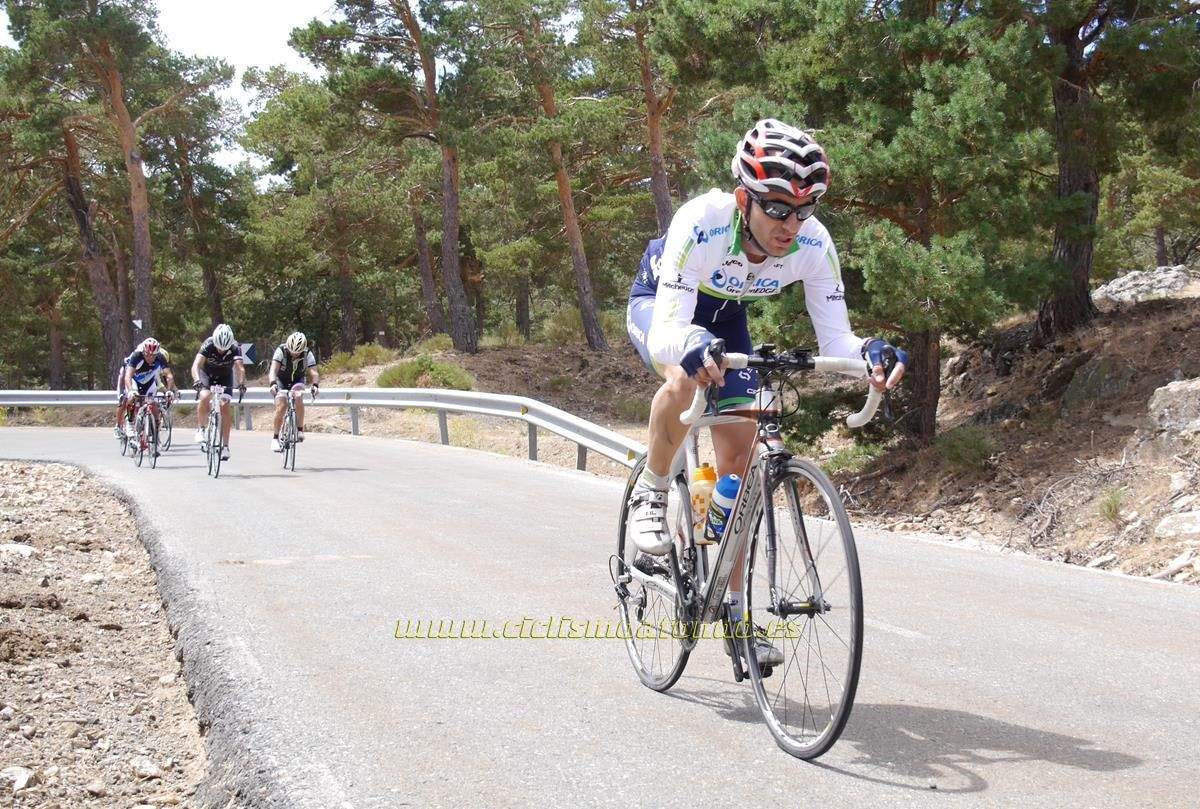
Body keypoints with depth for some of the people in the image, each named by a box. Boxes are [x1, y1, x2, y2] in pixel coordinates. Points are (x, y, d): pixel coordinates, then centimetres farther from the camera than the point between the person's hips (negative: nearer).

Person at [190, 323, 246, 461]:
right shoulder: (208, 345, -30)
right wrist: (197, 380, -58)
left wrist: (241, 383, -57)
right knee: (205, 397, -29)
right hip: (207, 374, -1)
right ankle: (200, 429, -9)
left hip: (225, 377, 1)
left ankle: (225, 446, -6)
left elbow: (240, 368, -39)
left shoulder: (235, 348, -28)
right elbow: (196, 365, -40)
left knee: (224, 407, -12)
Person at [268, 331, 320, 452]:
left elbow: (314, 372, -31)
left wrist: (315, 385, -51)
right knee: (281, 406, -22)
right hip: (281, 380, -1)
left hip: (297, 380, 1)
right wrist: (273, 383, -55)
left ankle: (300, 430, -18)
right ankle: (275, 437, -9)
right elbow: (273, 370, -37)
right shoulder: (281, 351, -26)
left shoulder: (307, 354, -21)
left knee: (298, 397, -31)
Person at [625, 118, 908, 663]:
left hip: (724, 317, 4)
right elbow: (665, 331, -46)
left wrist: (869, 353, -50)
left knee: (738, 457, -3)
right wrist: (692, 346, -69)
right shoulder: (702, 223, -40)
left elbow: (835, 338, -27)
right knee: (686, 379, -38)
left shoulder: (813, 244, -29)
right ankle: (649, 495, -9)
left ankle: (733, 607, 10)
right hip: (659, 304, -4)